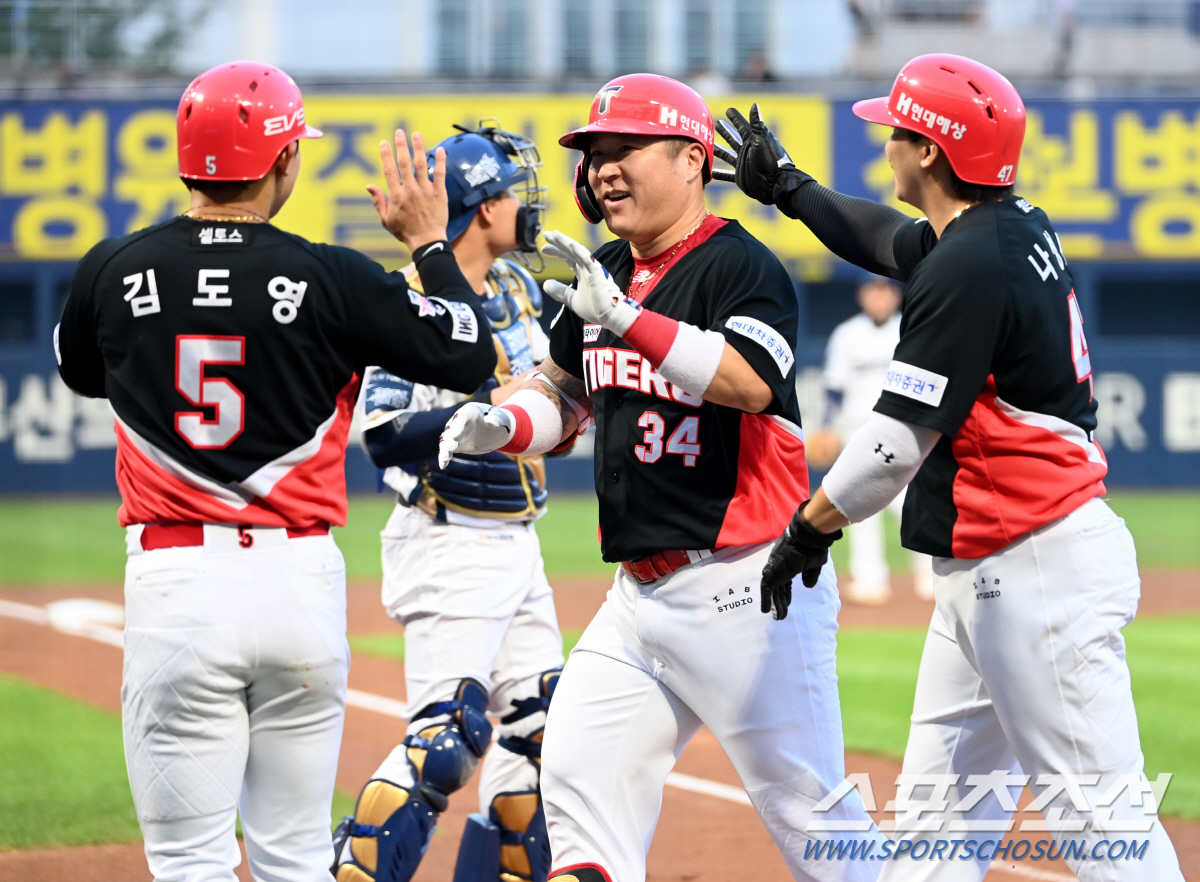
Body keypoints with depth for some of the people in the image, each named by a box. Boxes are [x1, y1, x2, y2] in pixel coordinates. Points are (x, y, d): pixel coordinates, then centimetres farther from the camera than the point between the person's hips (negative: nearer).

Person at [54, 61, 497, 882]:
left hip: (176, 577, 0)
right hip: (300, 577, 0)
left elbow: (81, 374, 21)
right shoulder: (332, 278, -6)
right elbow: (471, 357, 1)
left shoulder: (115, 270, 0)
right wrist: (429, 242, 14)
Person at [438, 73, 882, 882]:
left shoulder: (743, 268, -11)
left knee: (805, 802, -7)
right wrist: (501, 425, 4)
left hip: (745, 587, -8)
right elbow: (565, 394, 25)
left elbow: (747, 380, -29)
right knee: (579, 773, 7)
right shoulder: (605, 273, 13)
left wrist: (625, 318, -36)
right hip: (640, 593, 8)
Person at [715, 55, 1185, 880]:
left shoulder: (969, 267, -18)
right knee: (943, 795, 14)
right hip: (986, 572, 11)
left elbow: (902, 435, -19)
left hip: (1041, 568, -11)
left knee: (1099, 810, -12)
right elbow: (889, 240, 33)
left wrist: (810, 528, -8)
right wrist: (787, 187, 41)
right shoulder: (1019, 227, 11)